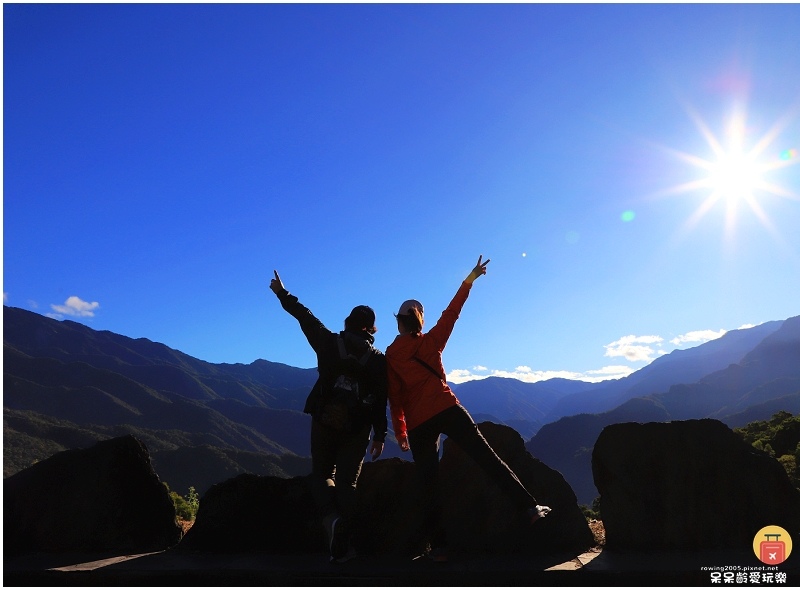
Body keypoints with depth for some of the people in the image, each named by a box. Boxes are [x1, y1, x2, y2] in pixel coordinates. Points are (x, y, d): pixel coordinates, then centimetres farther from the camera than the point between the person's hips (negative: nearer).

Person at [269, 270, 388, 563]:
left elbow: (305, 317, 7)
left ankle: (330, 515, -13)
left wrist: (282, 293, 21)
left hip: (324, 421, 0)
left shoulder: (330, 343, -3)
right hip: (358, 428, 0)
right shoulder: (379, 359, -2)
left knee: (322, 473, 16)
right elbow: (380, 401, -4)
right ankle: (341, 546, 5)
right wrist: (380, 435, 4)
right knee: (346, 481, 10)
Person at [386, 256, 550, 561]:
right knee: (487, 458, 2)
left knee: (429, 485, 6)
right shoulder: (429, 342, 5)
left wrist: (400, 433, 13)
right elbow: (451, 313, 8)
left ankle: (438, 545, 5)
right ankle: (529, 506, -2)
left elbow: (395, 399, 6)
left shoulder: (389, 356, 6)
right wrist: (470, 279, 14)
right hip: (447, 410, -1)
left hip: (418, 424, 1)